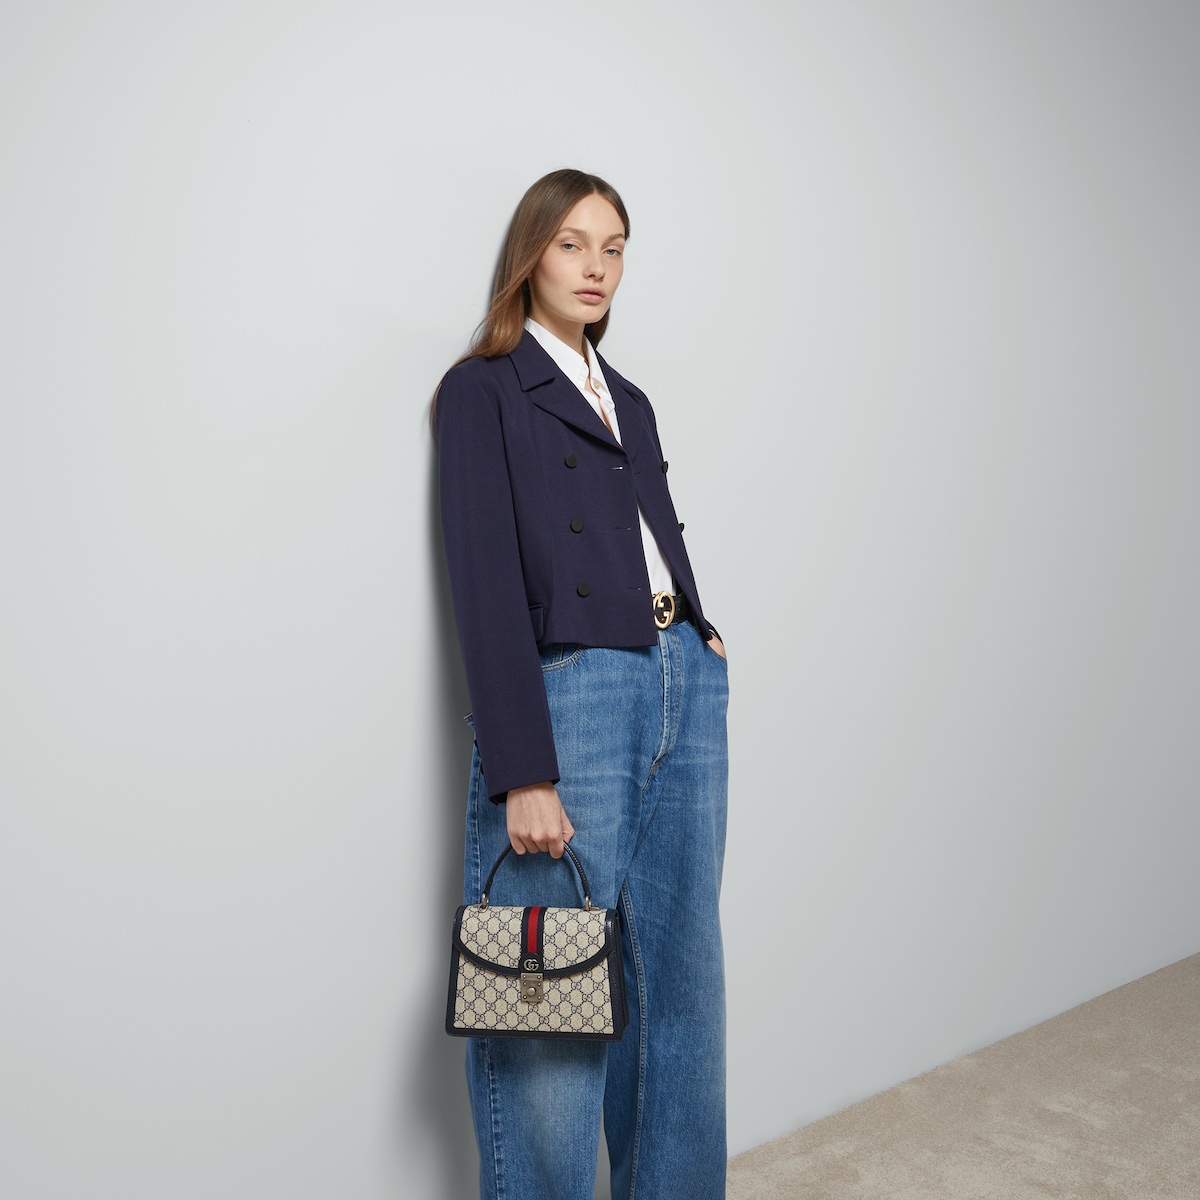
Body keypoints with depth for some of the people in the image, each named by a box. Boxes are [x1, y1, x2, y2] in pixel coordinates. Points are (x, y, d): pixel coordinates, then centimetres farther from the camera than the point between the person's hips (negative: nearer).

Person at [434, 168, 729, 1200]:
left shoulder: (628, 401, 21)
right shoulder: (483, 390, 1)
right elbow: (487, 585, -9)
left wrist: (700, 641, 5)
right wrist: (524, 773, -15)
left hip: (687, 690, 7)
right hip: (570, 693, -6)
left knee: (682, 980, 12)